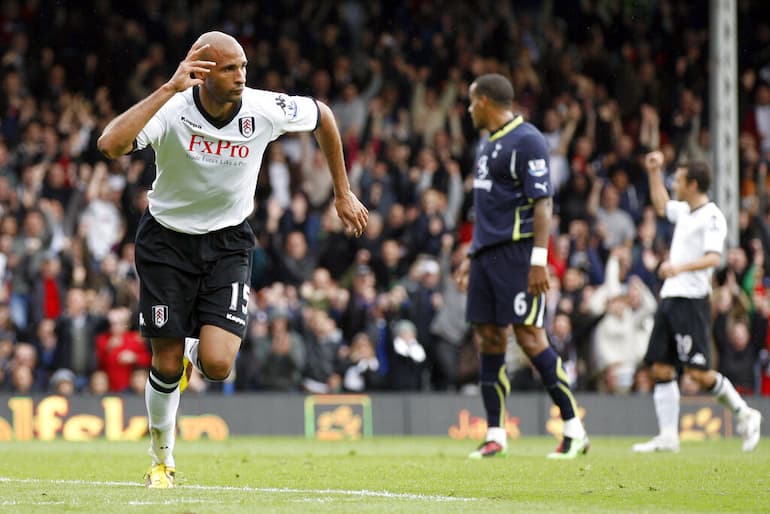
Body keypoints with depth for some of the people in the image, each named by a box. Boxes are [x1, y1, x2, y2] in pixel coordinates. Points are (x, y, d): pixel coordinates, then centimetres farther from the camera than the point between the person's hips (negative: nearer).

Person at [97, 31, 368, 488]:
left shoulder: (265, 110, -17)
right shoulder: (171, 111, -23)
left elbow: (323, 116, 5)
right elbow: (110, 145, -42)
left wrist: (344, 194, 10)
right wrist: (170, 88, -43)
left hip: (229, 241, 1)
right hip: (168, 240, -1)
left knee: (217, 365, -15)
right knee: (166, 366, 1)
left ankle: (197, 349, 24)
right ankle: (162, 460, 28)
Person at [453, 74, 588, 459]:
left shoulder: (526, 141, -10)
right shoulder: (487, 143, 19)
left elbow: (543, 203, -16)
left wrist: (539, 259, -22)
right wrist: (471, 257, 25)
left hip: (517, 251, -9)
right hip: (487, 254, 9)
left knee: (529, 336, -11)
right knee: (489, 338, 6)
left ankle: (574, 429, -5)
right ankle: (495, 435, 10)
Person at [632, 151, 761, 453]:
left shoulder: (711, 217, -11)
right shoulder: (685, 211, 16)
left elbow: (713, 258, -23)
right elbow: (661, 206, 39)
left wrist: (680, 267, -37)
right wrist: (654, 172, 32)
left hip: (692, 301, -9)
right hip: (670, 299, 9)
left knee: (698, 372, -13)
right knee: (661, 369, 2)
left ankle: (744, 414, 4)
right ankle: (668, 436, 3)